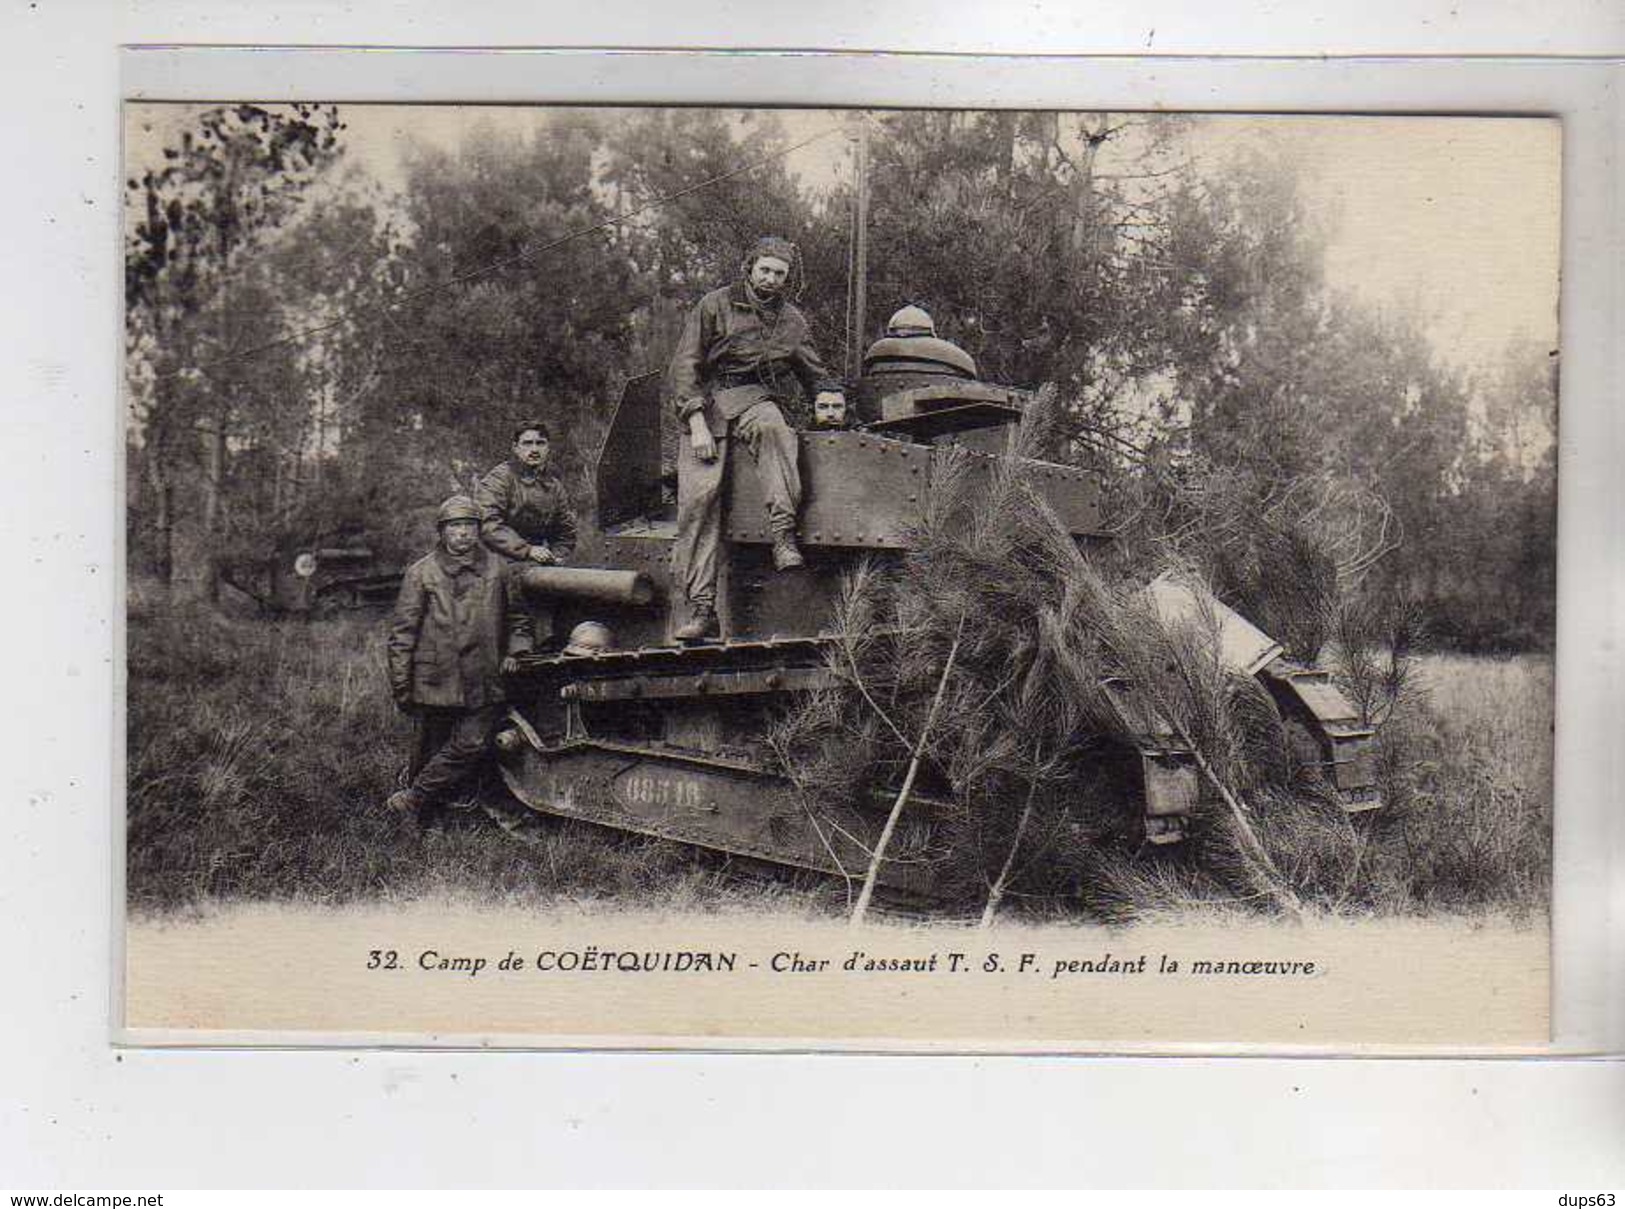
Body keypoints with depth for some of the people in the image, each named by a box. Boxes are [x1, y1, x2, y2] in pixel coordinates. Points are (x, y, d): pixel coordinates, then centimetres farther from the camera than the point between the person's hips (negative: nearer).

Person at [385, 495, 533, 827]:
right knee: (430, 749, 6)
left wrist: (514, 652, 6)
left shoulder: (498, 569, 8)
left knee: (473, 745, -11)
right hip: (435, 682, -2)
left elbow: (518, 618, 22)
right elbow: (402, 632, 1)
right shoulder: (421, 573, 1)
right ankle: (428, 818, 23)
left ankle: (415, 798, 3)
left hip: (484, 684, 2)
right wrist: (401, 684, -3)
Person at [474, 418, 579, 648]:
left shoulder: (554, 486, 15)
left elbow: (566, 535, 24)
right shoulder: (498, 479, -3)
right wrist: (526, 550, -24)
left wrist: (556, 558, 4)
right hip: (500, 559, -5)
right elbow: (488, 526, -16)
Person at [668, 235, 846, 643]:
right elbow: (684, 367, -1)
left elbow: (814, 374, 29)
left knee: (772, 429, -37)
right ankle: (701, 609, -19)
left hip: (756, 400, 2)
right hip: (706, 403, -2)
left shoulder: (792, 321, 16)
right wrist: (697, 423, -12)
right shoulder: (716, 306, 5)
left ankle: (784, 539, -42)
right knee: (699, 495, -18)